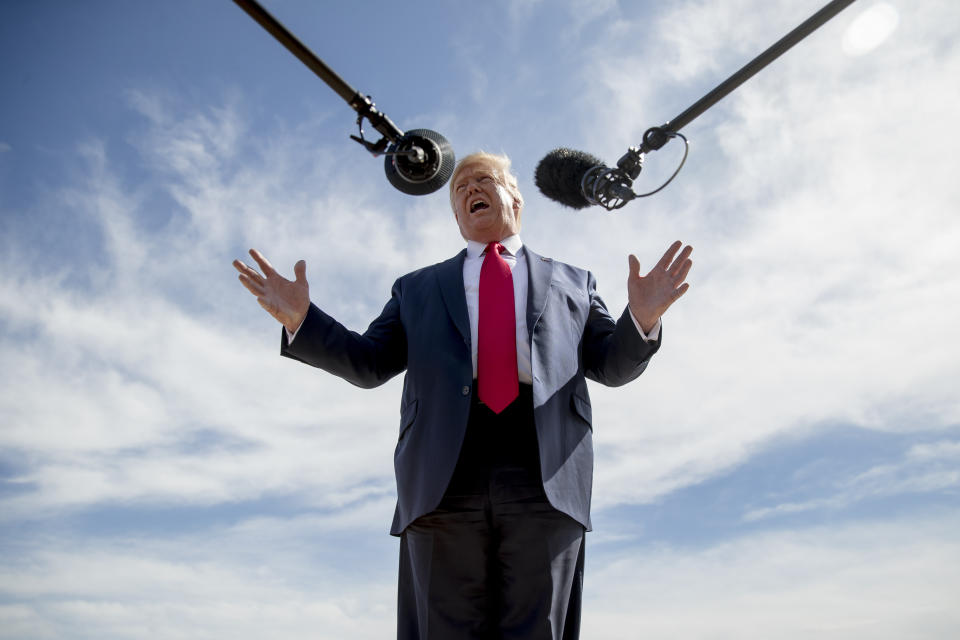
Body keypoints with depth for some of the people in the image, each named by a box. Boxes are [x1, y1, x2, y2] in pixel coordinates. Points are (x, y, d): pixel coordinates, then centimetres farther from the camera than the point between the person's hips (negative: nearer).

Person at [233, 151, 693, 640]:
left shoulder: (572, 283, 22)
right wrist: (300, 319, -2)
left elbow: (611, 365, 14)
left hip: (547, 478, 0)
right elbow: (369, 364, 15)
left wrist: (642, 318, -7)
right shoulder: (417, 288, 23)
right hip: (444, 479, 1)